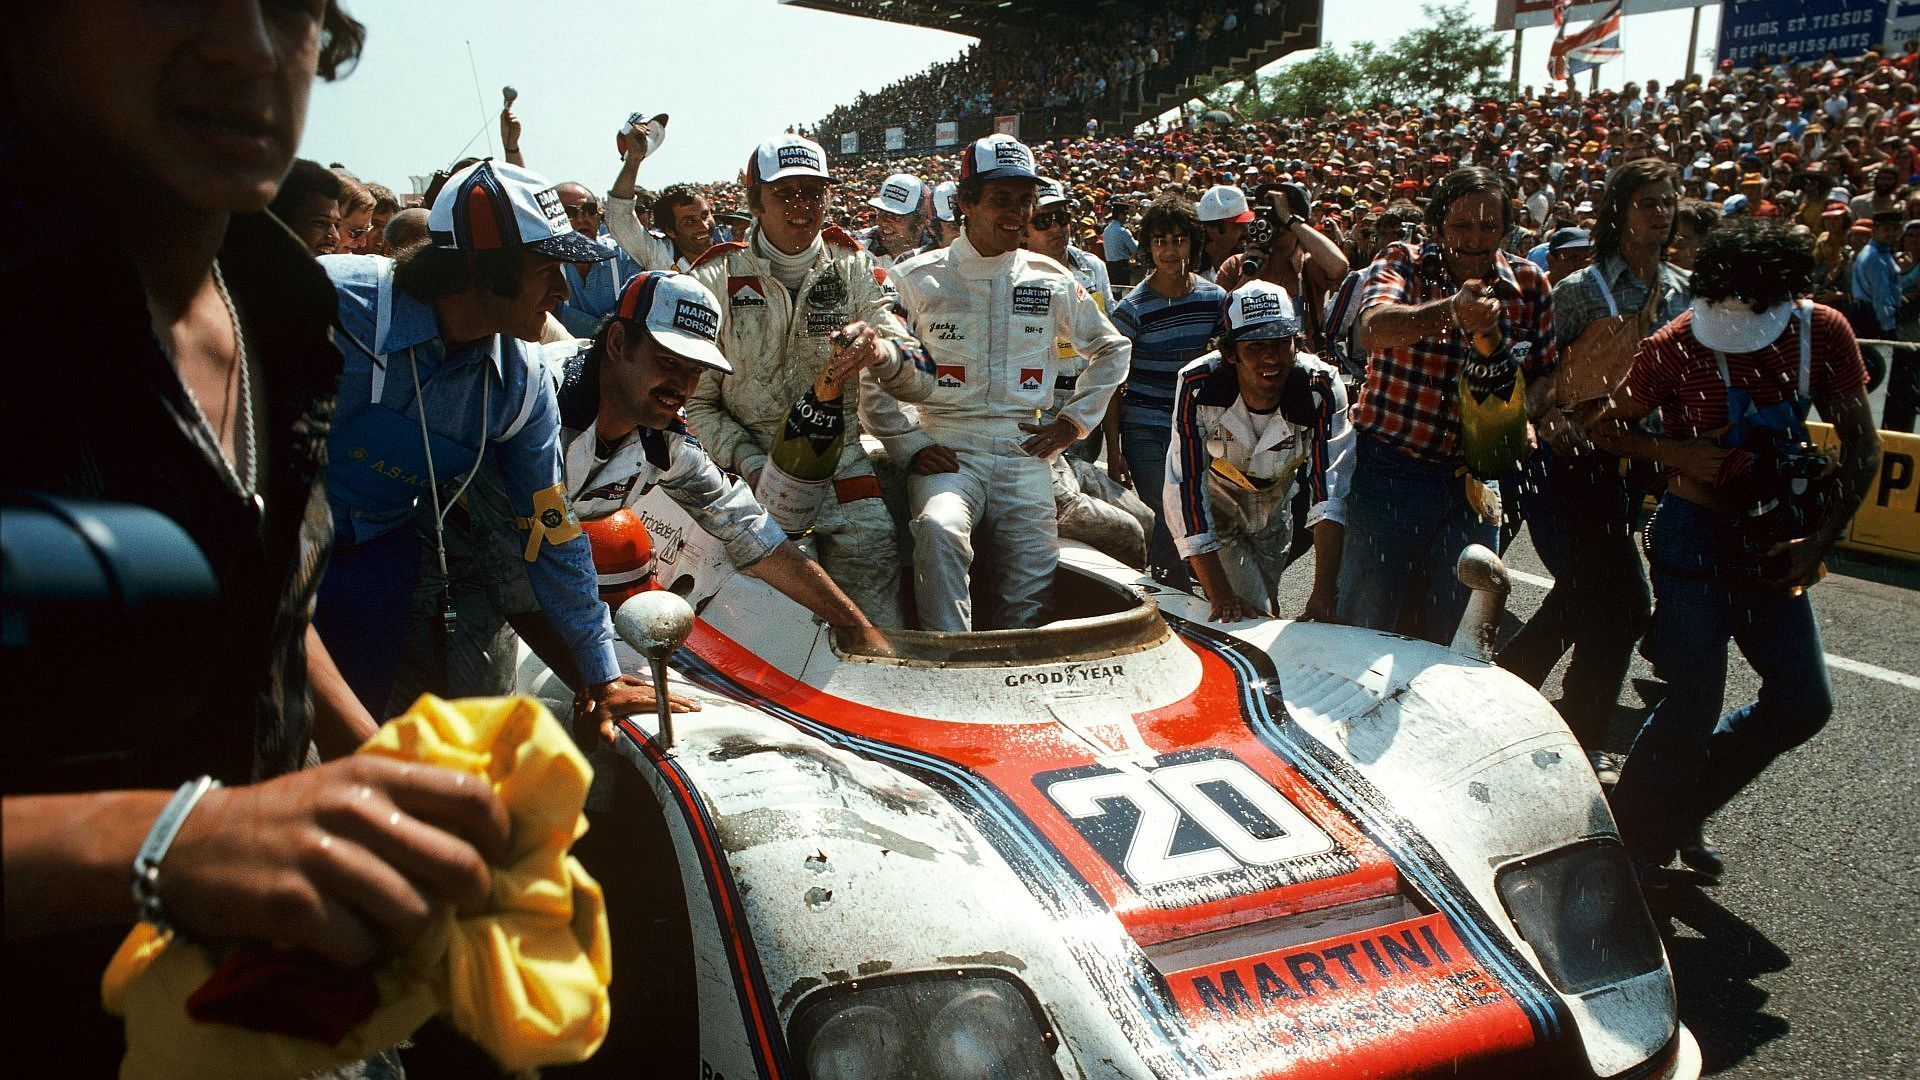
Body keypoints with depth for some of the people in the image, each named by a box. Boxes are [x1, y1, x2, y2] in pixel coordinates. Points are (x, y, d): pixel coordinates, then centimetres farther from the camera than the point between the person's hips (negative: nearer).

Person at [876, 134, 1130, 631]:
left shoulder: (1052, 282, 11)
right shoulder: (917, 280, 2)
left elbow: (1111, 348, 25)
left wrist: (1074, 422, 14)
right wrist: (908, 446, -6)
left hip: (1024, 453, 3)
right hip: (945, 453, -3)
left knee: (1032, 586, -3)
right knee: (940, 529, -33)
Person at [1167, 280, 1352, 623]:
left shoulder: (1321, 388, -29)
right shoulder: (1198, 387, -34)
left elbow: (1330, 490, -35)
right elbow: (1184, 487, -35)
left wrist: (1323, 594, -45)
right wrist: (1220, 596, -41)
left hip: (1273, 511, 3)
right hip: (1216, 510, -3)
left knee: (1267, 617, 18)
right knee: (1248, 620, -15)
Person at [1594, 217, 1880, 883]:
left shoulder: (1822, 332, -4)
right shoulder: (1677, 346, -14)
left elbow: (1862, 448, 3)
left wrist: (1820, 540, -7)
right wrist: (1674, 453, -20)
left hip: (1771, 544, 6)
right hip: (1697, 536, -5)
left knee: (1803, 702, 7)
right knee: (1692, 709, -9)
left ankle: (1684, 810, 26)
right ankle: (1632, 839, 12)